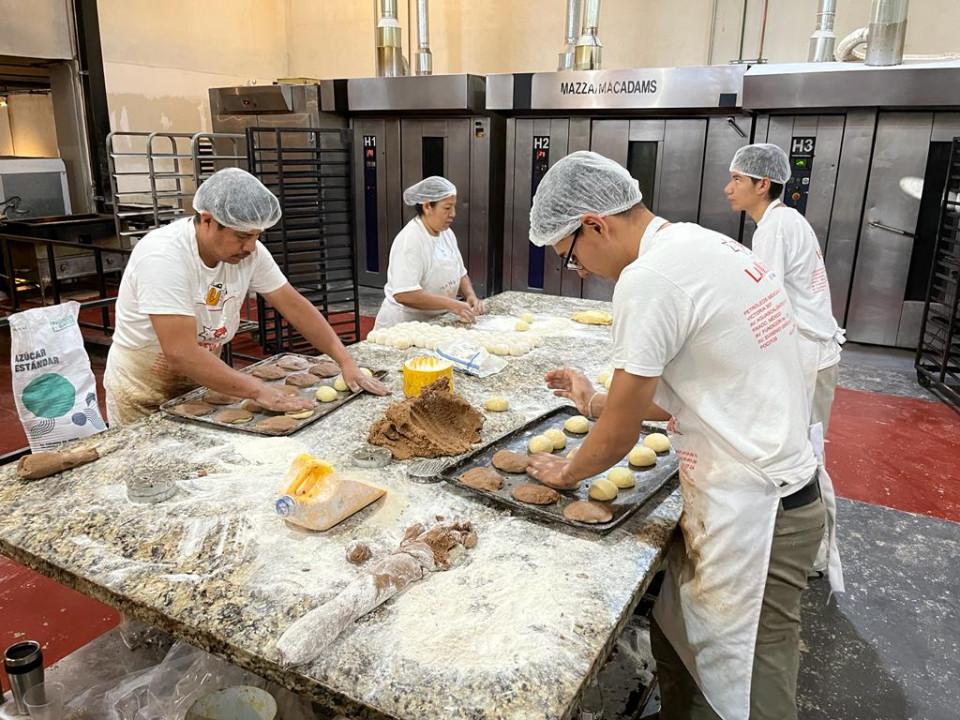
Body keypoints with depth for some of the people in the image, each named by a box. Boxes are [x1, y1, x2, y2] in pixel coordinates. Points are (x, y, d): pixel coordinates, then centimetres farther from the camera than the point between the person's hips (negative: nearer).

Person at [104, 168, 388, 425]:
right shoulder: (163, 256, -31)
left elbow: (294, 306, -7)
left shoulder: (250, 251, -13)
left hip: (199, 384, 5)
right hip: (143, 397, -5)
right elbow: (181, 354, -36)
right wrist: (258, 390, -36)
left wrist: (346, 362, -15)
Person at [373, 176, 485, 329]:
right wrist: (451, 304, -25)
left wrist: (470, 295, -1)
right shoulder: (409, 240, -17)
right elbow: (403, 294, -25)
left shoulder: (447, 233, 7)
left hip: (436, 322, 7)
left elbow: (460, 273, 18)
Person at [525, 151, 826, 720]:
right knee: (675, 638, 20)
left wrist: (568, 472, 6)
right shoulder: (706, 245, 8)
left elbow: (621, 432, -13)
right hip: (769, 488, 9)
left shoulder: (650, 276, -22)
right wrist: (597, 401, 19)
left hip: (752, 516, -9)